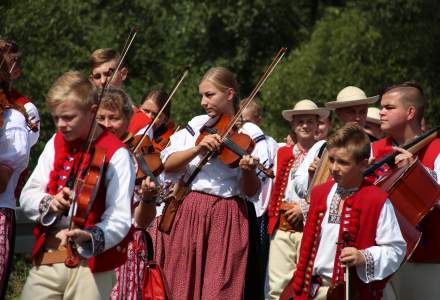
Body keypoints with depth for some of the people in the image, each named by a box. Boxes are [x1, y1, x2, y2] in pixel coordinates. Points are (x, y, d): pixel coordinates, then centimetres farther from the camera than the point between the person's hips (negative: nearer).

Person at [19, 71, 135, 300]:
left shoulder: (116, 155, -7)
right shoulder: (55, 144, 11)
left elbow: (119, 219, -14)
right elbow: (27, 197, 9)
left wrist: (91, 237, -33)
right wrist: (48, 203, -13)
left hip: (92, 264, -5)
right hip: (46, 257, 5)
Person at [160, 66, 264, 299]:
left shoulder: (248, 135, 1)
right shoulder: (196, 126, 10)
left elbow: (251, 191, -3)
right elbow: (168, 164, -2)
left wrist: (248, 171, -23)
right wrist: (198, 149, -16)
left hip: (227, 217, -3)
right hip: (189, 211, 3)